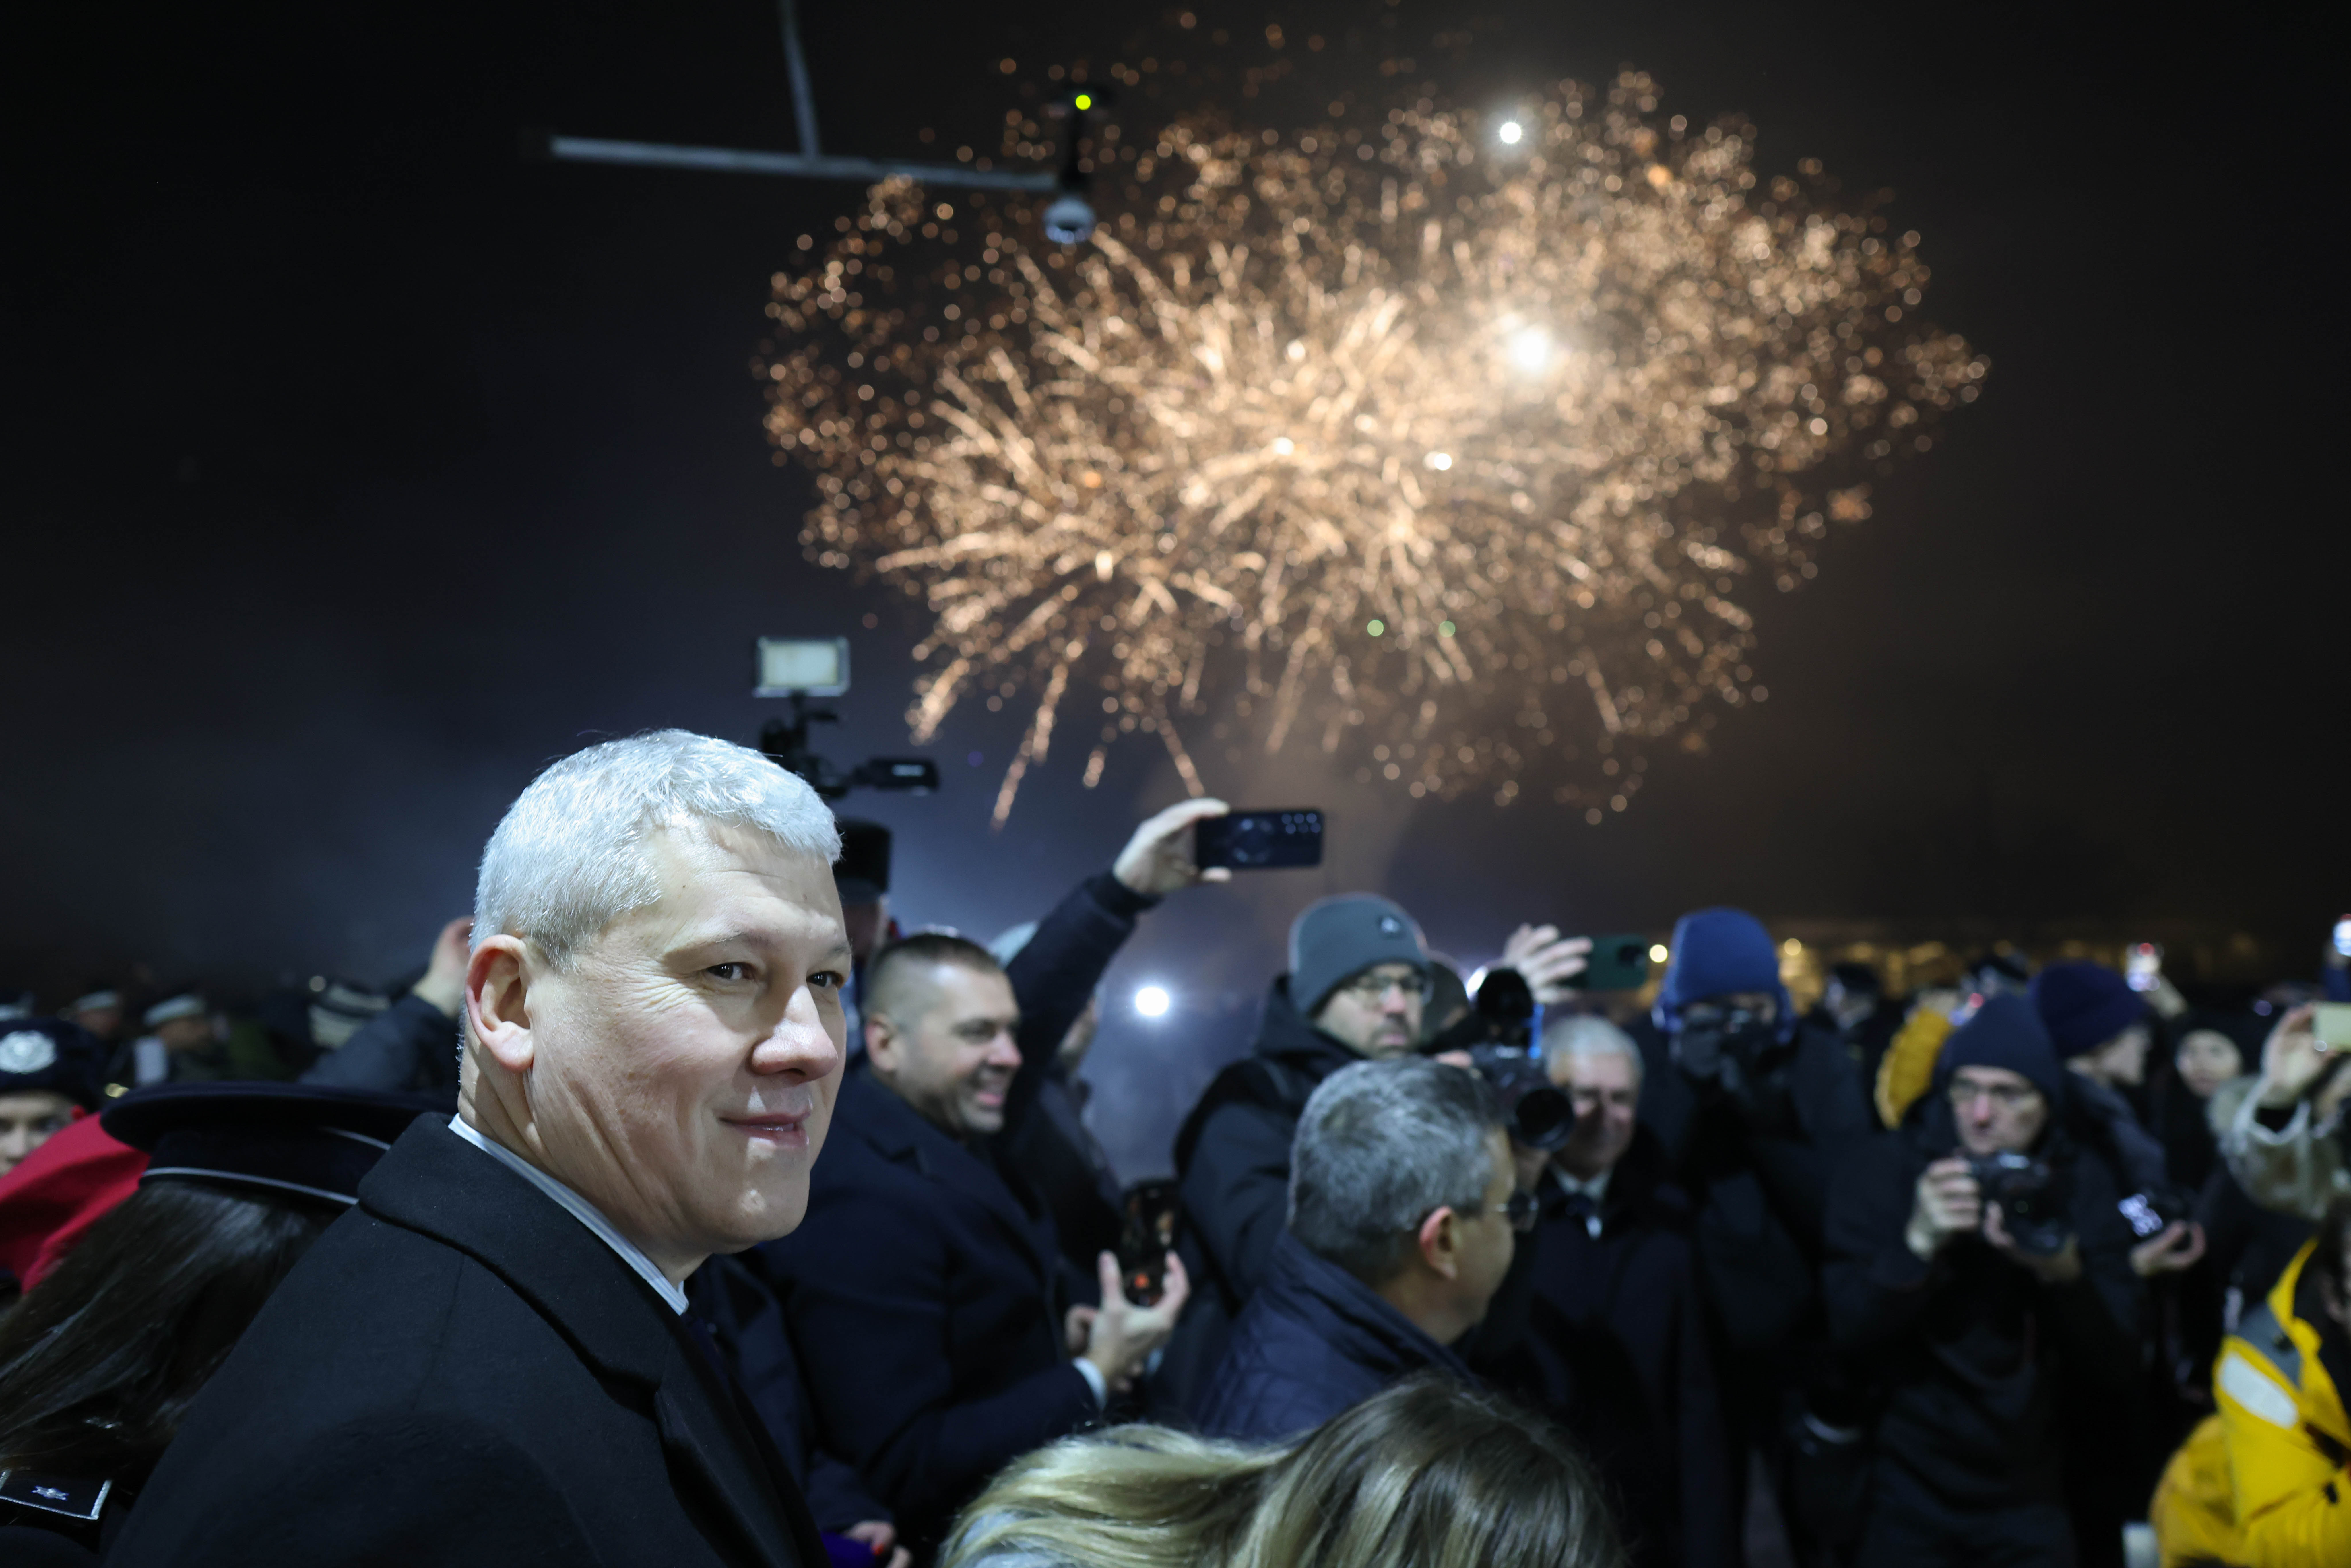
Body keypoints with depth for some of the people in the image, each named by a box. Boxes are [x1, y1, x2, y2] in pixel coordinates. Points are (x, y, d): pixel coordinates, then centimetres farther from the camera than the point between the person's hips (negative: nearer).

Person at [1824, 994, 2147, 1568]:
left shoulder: (2088, 1182, -5)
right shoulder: (1883, 1169, -9)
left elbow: (2117, 1372, -10)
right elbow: (1849, 1331, -16)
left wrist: (2063, 1274, -28)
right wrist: (1919, 1243, -30)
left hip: (2035, 1496, 2)